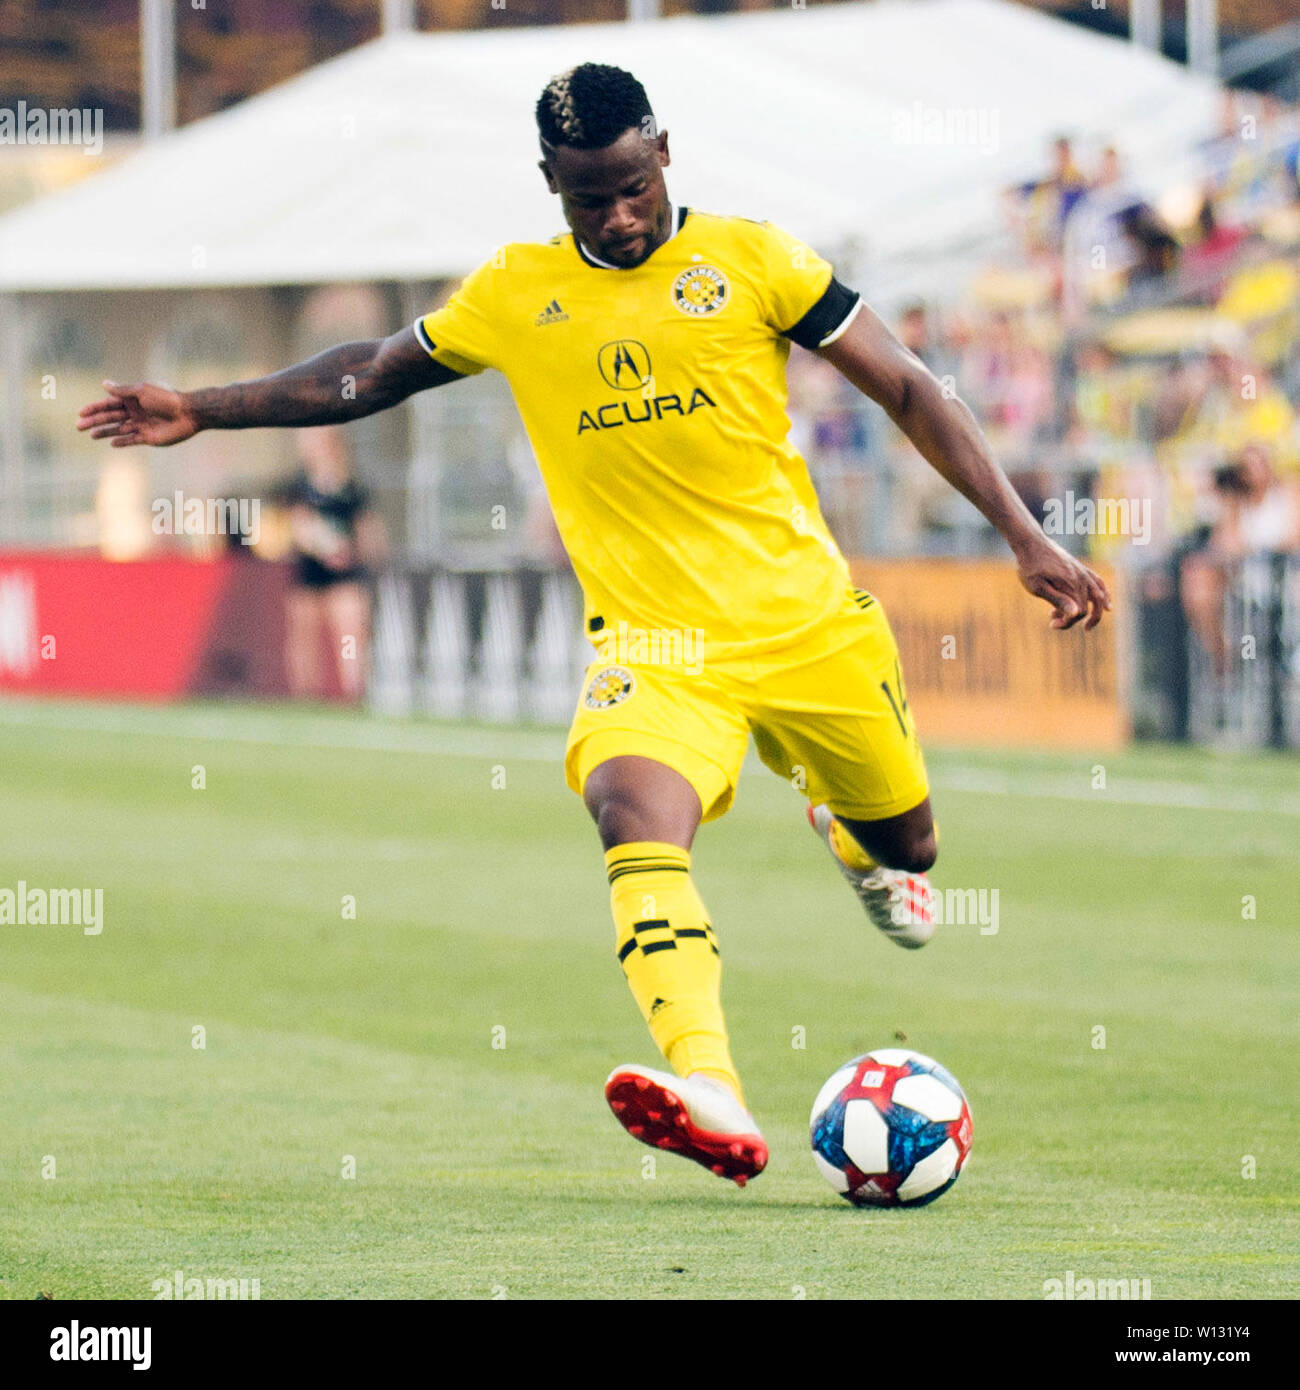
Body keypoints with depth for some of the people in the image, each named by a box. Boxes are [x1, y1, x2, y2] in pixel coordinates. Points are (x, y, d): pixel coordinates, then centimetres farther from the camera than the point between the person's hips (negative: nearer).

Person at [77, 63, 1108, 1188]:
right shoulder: (514, 295, 6)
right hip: (651, 640, 0)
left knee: (904, 844, 13)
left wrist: (1027, 539, -5)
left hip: (808, 622, 1)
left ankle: (847, 827, 55)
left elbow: (908, 389, 1)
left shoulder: (748, 258, -1)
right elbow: (371, 375, 22)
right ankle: (711, 1098, -48)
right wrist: (202, 411, 18)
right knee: (634, 807, -31)